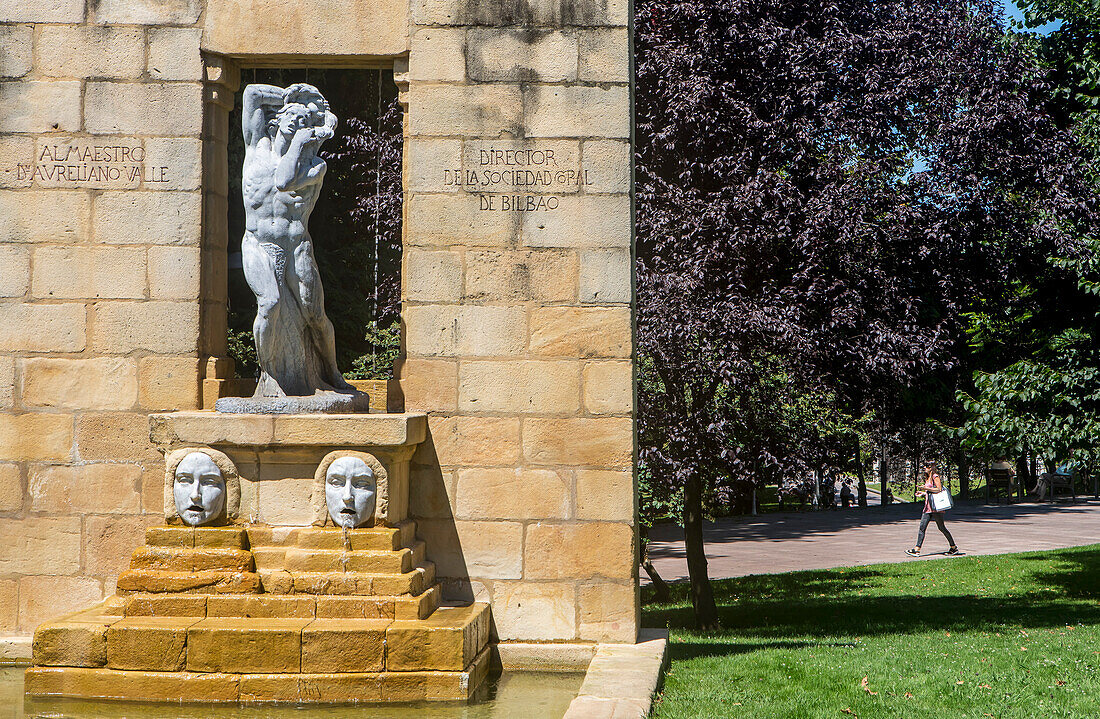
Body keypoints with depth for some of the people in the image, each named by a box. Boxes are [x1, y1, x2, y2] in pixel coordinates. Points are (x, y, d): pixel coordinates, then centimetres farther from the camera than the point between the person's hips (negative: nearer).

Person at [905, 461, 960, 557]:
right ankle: (917, 550, -9)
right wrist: (923, 493, 12)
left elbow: (939, 489, -17)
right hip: (928, 506, 9)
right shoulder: (928, 478, 18)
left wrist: (926, 488, -18)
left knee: (941, 527, 1)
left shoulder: (935, 477, -8)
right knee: (922, 527, -3)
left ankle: (954, 547, 15)